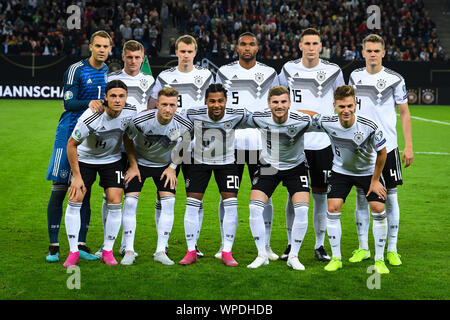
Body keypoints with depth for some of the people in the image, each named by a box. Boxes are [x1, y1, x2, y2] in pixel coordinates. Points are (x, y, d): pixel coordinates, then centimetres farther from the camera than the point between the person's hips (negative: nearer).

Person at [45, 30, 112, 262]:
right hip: (69, 135, -5)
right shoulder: (76, 70, -7)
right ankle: (53, 246, 0)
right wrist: (90, 103, -30)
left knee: (84, 191, 7)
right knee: (59, 189, -5)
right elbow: (68, 103, -14)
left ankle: (80, 245, 11)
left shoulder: (109, 72, 12)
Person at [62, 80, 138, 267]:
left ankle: (108, 251, 5)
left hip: (113, 159, 3)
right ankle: (73, 252, 0)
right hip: (85, 159, -3)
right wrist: (77, 176, -16)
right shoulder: (90, 118, -32)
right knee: (75, 200, -11)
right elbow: (71, 144, -18)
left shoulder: (130, 113, -19)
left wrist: (133, 165, 0)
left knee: (115, 202, -8)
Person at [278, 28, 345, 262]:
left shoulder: (332, 71, 2)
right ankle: (291, 244, 15)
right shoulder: (289, 69, 5)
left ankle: (320, 245, 15)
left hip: (322, 143, 0)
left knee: (320, 194, 4)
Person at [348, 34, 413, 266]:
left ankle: (392, 250, 9)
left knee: (390, 197, 1)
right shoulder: (355, 76, 6)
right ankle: (363, 248, 15)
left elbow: (404, 113, 1)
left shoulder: (395, 79, -3)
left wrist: (409, 146, -4)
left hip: (387, 146, -3)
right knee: (361, 196, 6)